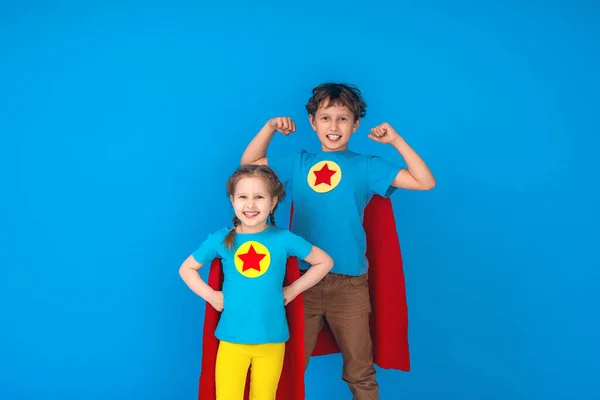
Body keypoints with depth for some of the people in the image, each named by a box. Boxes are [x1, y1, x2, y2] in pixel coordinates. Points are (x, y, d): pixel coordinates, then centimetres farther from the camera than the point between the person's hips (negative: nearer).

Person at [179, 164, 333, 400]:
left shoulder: (283, 239, -6)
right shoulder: (220, 240, -4)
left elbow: (324, 262, 6)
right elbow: (187, 269, 11)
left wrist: (293, 290, 0)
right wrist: (210, 295, -1)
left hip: (272, 341, 0)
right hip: (231, 340, 0)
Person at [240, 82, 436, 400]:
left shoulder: (366, 167, 2)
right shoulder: (298, 163, 9)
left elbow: (425, 182, -2)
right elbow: (249, 163, 16)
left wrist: (396, 141, -8)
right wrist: (269, 127, 4)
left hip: (349, 282, -1)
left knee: (360, 370, 10)